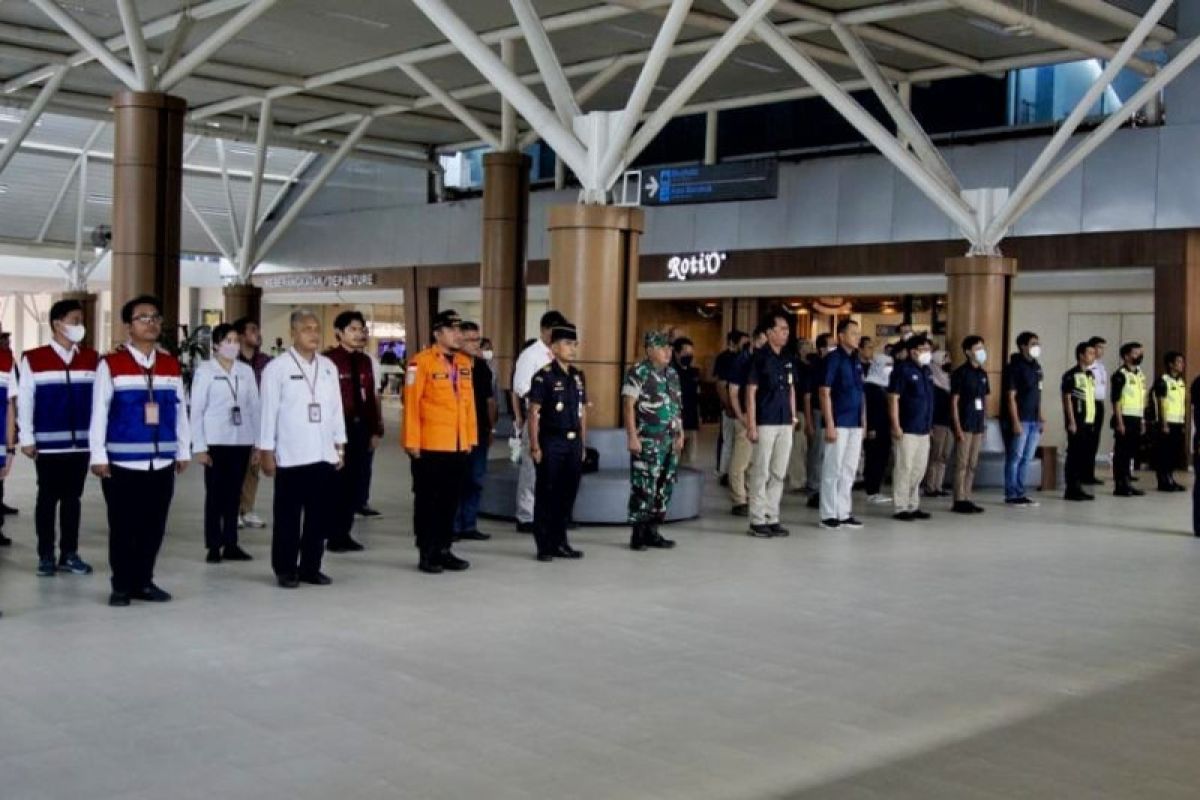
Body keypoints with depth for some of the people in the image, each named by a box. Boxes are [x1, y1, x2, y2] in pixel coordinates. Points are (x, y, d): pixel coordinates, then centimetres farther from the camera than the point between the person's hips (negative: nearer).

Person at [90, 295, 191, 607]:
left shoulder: (172, 365, 10)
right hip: (122, 462, -4)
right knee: (123, 527, 4)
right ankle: (122, 586, 15)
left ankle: (143, 582, 22)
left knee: (154, 526, 9)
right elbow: (99, 412, -5)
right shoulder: (111, 364, -3)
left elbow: (180, 411, 11)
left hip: (162, 462, 4)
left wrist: (183, 451, 10)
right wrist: (99, 456, -8)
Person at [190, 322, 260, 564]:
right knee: (215, 495, 2)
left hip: (241, 441, 3)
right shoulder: (205, 370, -2)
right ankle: (213, 546, 9)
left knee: (234, 494, 8)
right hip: (216, 442, -3)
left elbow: (254, 407, 8)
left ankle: (231, 544, 15)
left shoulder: (246, 371, 7)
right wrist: (199, 446, -8)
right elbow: (196, 410, -3)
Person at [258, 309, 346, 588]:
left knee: (321, 514, 8)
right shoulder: (277, 367, -6)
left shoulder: (328, 367, 9)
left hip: (324, 455, 5)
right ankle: (285, 570, 14)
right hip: (290, 456, -5)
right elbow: (268, 412, -6)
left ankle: (311, 567, 20)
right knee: (288, 516, 4)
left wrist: (340, 446, 11)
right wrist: (266, 451, -7)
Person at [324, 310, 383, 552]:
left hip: (361, 427, 7)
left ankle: (344, 533, 21)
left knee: (358, 481, 9)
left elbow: (371, 398, 13)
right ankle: (334, 536, 12)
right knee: (338, 481, -1)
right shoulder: (328, 360, -11)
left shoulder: (366, 362, 13)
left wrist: (376, 430, 11)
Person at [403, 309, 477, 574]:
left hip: (458, 446, 6)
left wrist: (470, 438, 11)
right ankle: (427, 554, 10)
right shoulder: (421, 362, -9)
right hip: (430, 446, -6)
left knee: (451, 500, 12)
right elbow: (411, 404, -11)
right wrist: (412, 441, -14)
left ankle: (444, 550, 21)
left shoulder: (465, 362, 11)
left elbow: (469, 403, 14)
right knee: (427, 500, 3)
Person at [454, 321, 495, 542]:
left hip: (480, 431, 6)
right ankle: (453, 526, 7)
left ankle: (469, 525, 18)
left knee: (476, 480, 10)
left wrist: (492, 427, 14)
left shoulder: (484, 367, 10)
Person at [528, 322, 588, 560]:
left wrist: (583, 444, 13)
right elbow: (534, 413, -9)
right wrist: (535, 445, -14)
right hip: (551, 443, -6)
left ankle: (560, 542, 21)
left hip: (573, 443, 6)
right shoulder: (544, 376, -7)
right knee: (546, 495, 2)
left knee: (568, 494, 10)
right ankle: (544, 546, 8)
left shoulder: (578, 377, 12)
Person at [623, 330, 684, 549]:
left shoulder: (672, 374, 14)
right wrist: (632, 437, -16)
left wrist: (680, 434, 15)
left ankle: (652, 531, 17)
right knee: (643, 488, -6)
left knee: (664, 488, 8)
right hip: (647, 442, -7)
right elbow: (629, 405, -11)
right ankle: (638, 534, 2)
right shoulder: (638, 373, -7)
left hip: (670, 441, 7)